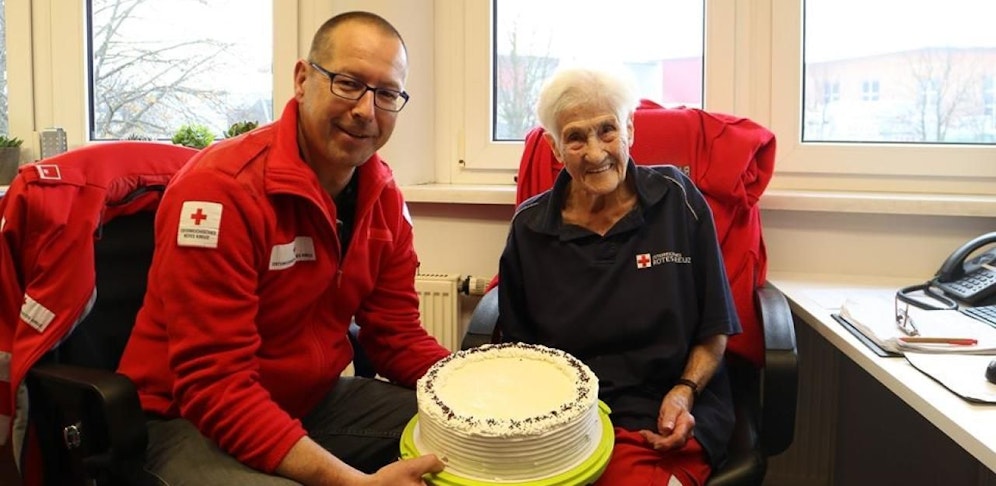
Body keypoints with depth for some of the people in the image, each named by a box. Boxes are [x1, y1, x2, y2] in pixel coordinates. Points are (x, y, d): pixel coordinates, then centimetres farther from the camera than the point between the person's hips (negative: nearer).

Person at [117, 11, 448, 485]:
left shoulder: (383, 196, -1)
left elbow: (399, 335, 2)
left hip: (313, 401, 7)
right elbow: (216, 388, -27)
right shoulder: (220, 188, -24)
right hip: (189, 419, -6)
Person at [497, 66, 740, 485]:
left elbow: (714, 329, 5)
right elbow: (519, 343, 10)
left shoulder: (676, 198, -2)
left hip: (667, 421, -1)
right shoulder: (530, 227, 1)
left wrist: (683, 393, -9)